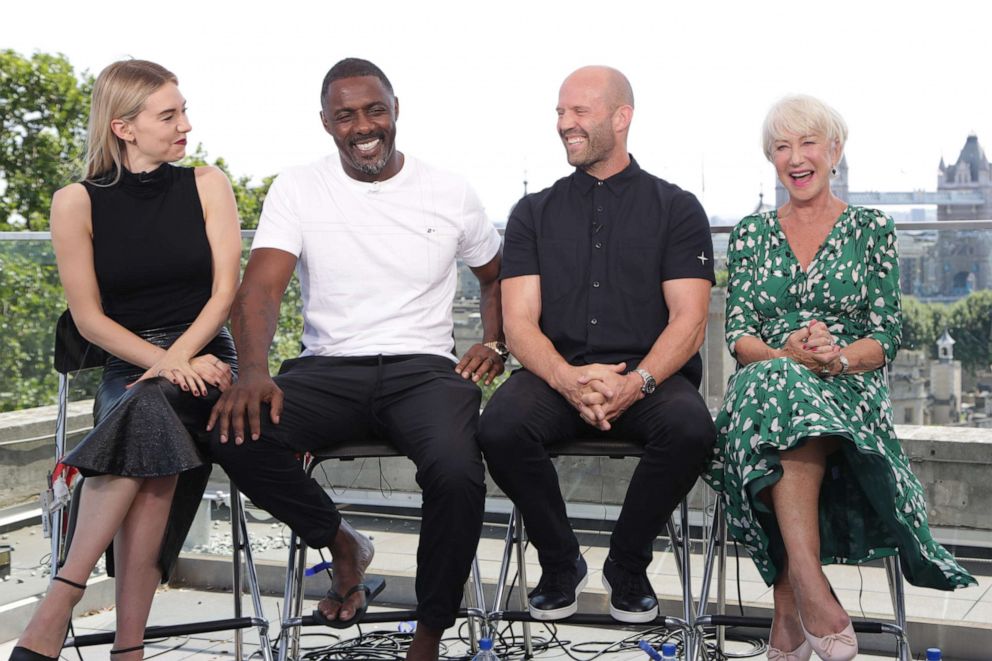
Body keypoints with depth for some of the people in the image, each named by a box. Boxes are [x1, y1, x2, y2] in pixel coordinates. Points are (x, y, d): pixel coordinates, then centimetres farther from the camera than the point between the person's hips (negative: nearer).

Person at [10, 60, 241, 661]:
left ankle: (57, 607, -33)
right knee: (152, 424, -34)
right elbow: (89, 317, -1)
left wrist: (177, 361, -17)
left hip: (205, 359, 0)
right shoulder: (78, 203, 3)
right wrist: (161, 363, -17)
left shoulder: (207, 186, 6)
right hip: (127, 367, 0)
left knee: (150, 409, -34)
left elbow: (225, 291, -1)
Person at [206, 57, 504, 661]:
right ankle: (341, 543, -1)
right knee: (236, 433, -29)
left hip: (425, 369, -1)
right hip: (328, 369, 1)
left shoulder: (450, 194, 8)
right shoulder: (298, 188, 5)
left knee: (457, 473, -34)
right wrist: (254, 371, -26)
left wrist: (494, 345, 4)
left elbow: (497, 276, 23)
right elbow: (261, 286, -8)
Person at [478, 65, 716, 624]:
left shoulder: (676, 208, 11)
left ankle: (627, 567, -6)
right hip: (557, 374, 1)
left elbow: (689, 321, 0)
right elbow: (520, 322, 4)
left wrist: (637, 381, -20)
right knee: (501, 428, -30)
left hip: (650, 376, -1)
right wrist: (569, 379, -17)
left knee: (690, 429, -33)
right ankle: (561, 563, -3)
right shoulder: (535, 213, 15)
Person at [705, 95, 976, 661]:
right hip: (767, 380, 2)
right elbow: (738, 333, 6)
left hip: (849, 393, -2)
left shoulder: (872, 229, 10)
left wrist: (835, 358, -20)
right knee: (776, 383, -38)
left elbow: (886, 338, 3)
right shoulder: (752, 233, 15)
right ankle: (810, 590, -45)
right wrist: (787, 354, -17)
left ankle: (790, 602, -41)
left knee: (786, 402, -39)